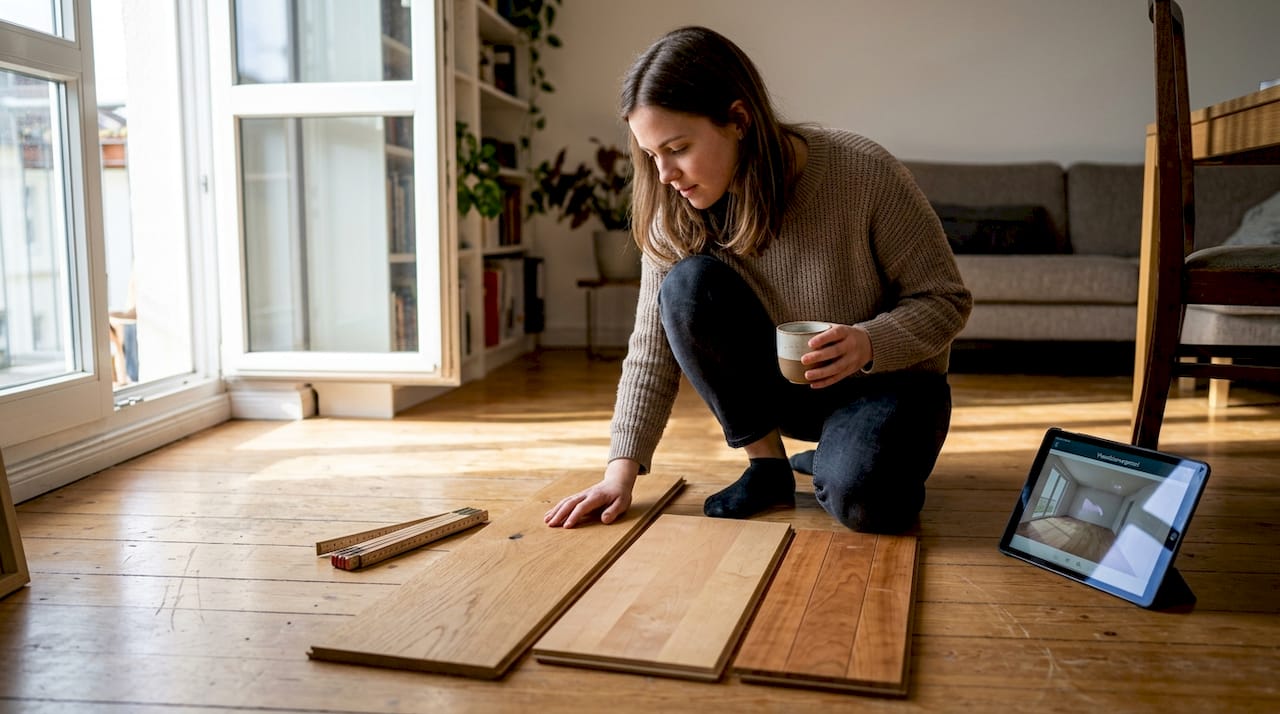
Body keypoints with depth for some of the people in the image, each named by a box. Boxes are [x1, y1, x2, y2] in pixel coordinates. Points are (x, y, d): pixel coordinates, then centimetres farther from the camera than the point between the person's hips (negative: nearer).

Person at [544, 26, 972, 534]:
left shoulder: (863, 175, -24)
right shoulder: (677, 211, -14)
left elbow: (946, 300, -15)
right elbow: (652, 349, -11)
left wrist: (870, 342, -34)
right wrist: (622, 470, -19)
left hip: (886, 379, -3)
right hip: (782, 388, 4)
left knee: (861, 500, -35)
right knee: (689, 285, -25)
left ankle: (834, 458, 4)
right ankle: (767, 465, -9)